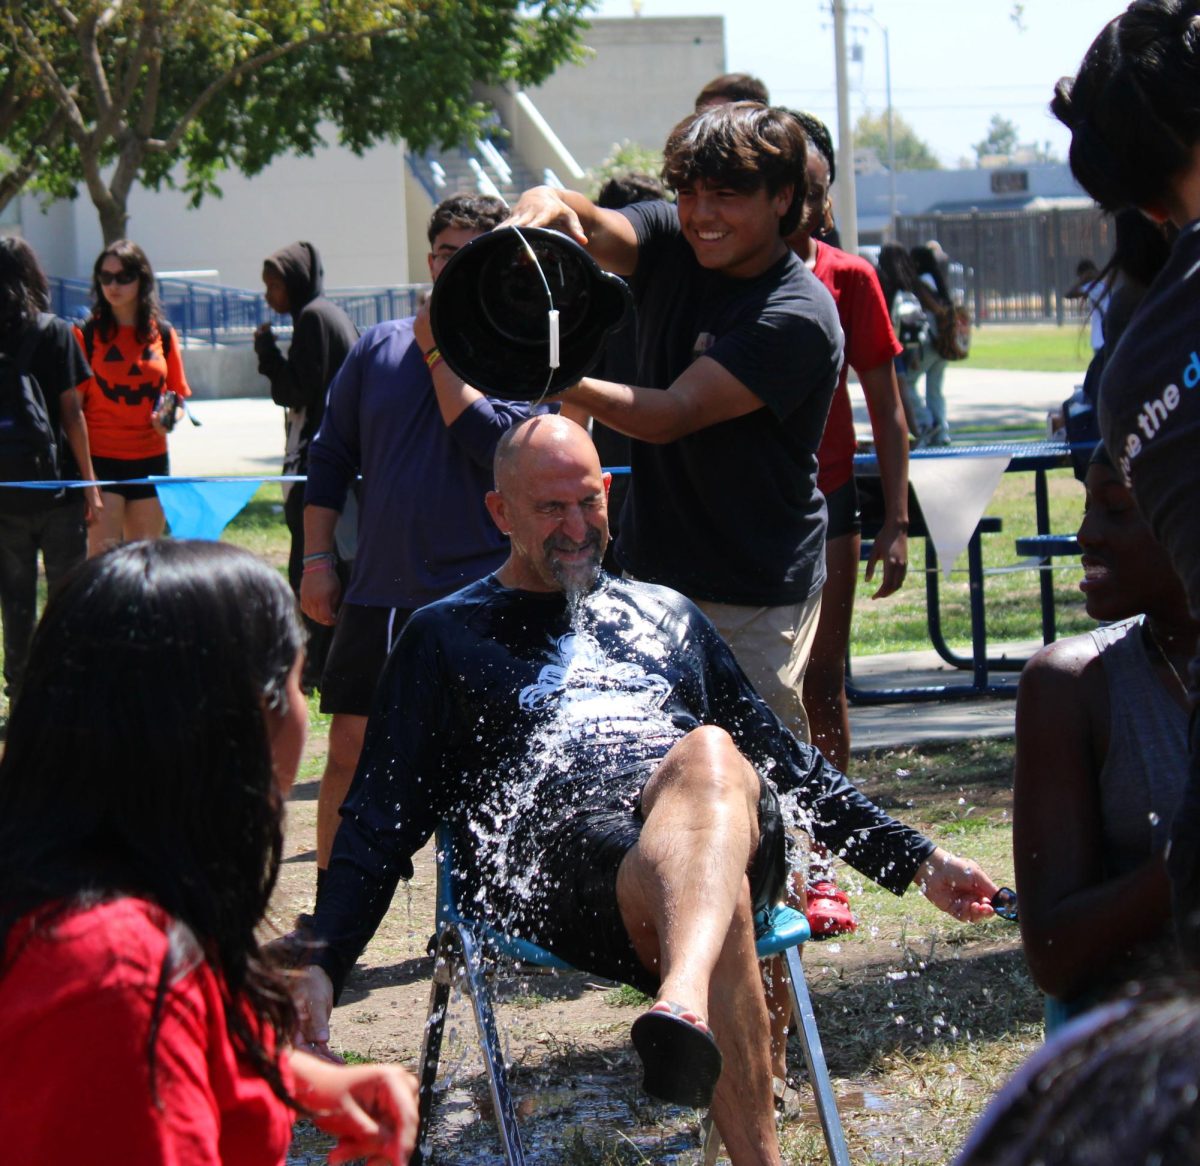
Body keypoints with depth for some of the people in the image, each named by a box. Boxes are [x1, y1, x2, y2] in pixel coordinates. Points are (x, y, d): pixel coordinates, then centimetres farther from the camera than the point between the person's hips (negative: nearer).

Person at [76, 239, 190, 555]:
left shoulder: (163, 333, 7)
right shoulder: (88, 334, -3)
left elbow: (178, 393, 16)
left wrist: (170, 415, -8)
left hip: (150, 458, 4)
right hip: (101, 458, -4)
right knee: (103, 554, -12)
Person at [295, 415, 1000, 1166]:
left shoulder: (666, 614, 35)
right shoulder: (446, 638, 24)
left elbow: (784, 757, 38)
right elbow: (381, 821, 17)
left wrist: (918, 861, 30)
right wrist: (319, 965, 1)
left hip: (732, 831, 2)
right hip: (557, 845, -2)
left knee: (709, 756, -39)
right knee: (721, 903, -39)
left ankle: (683, 1012, -65)